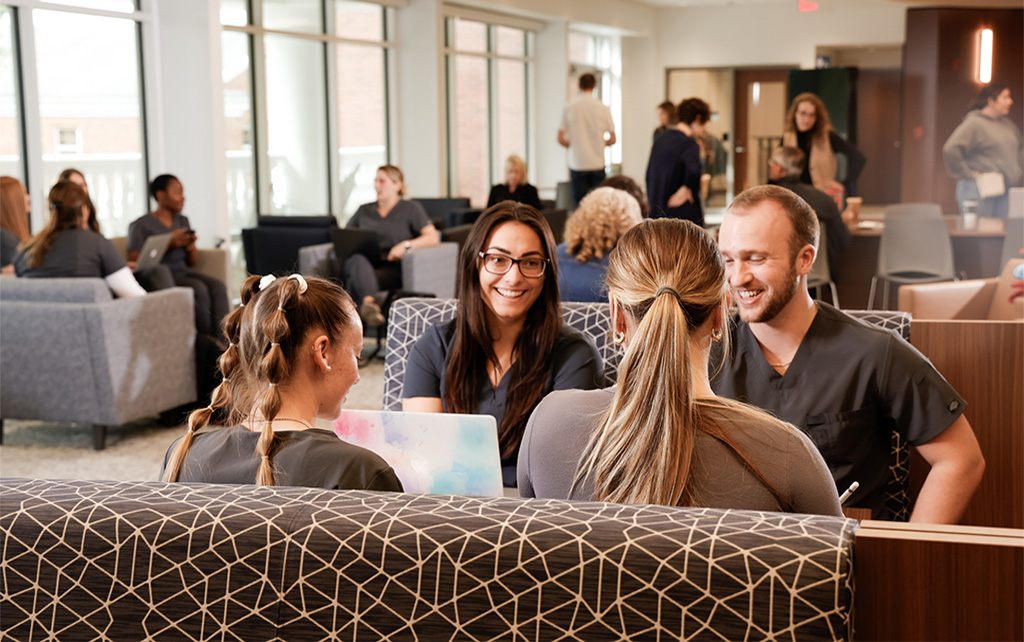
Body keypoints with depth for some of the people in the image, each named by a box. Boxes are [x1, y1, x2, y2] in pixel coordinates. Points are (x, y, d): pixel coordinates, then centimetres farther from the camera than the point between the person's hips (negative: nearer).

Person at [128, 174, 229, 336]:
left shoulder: (183, 221, 19)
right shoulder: (141, 225, -1)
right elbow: (134, 262, -10)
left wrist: (190, 245, -3)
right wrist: (168, 244, -15)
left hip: (183, 271, 6)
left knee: (218, 287, -24)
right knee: (199, 289, -31)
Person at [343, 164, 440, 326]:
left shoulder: (411, 208, 16)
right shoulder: (364, 210, 29)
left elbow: (433, 238, 3)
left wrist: (405, 245, -14)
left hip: (391, 268, -2)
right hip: (363, 264, 2)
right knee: (357, 260, -39)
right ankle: (369, 301, -68)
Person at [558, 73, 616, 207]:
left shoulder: (569, 107, -2)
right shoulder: (603, 108, -2)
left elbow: (561, 139, -1)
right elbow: (612, 140, 2)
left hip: (577, 164, 0)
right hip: (597, 164, 0)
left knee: (579, 205, 3)